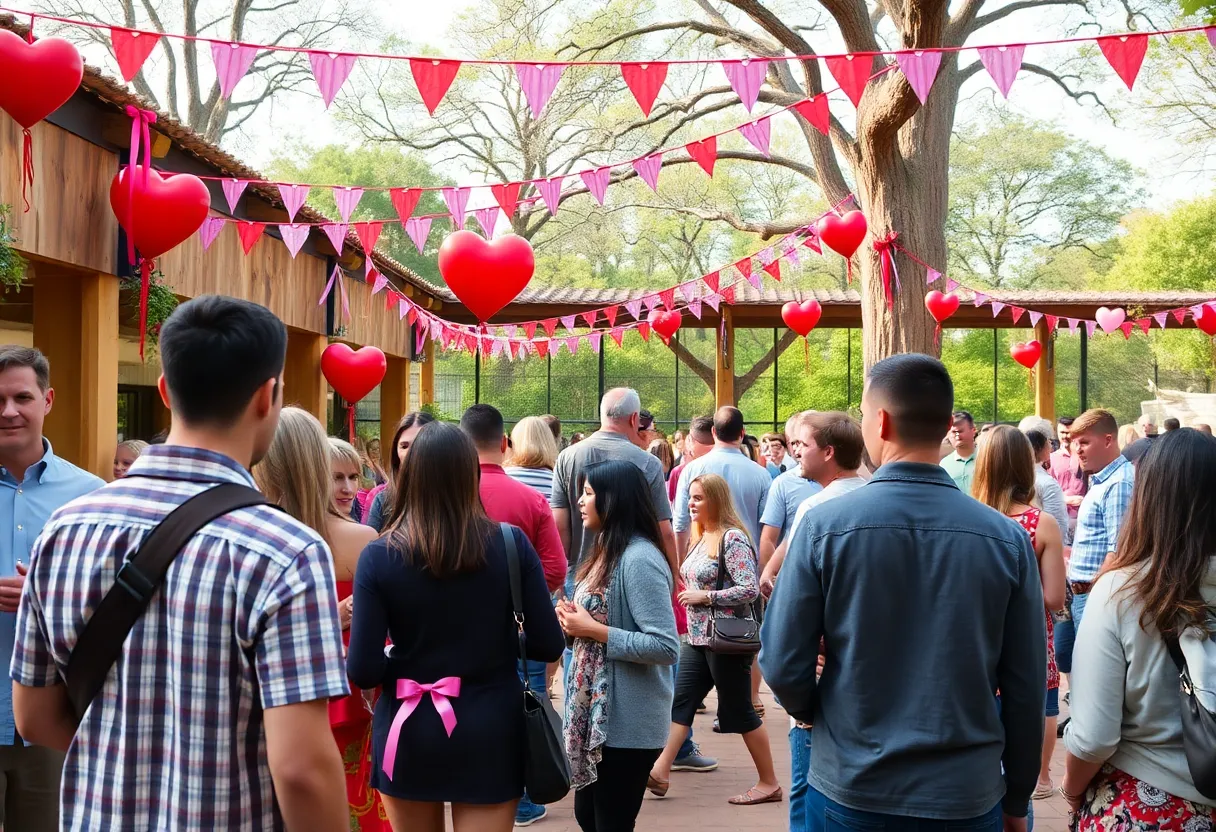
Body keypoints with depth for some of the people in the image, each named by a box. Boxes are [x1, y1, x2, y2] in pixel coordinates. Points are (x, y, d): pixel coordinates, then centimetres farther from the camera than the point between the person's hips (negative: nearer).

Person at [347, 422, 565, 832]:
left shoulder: (379, 556, -12)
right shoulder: (512, 544, -9)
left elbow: (363, 671, -14)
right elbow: (549, 645, -7)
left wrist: (402, 661, 8)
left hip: (410, 730, 1)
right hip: (490, 727, 0)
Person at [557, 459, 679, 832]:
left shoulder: (639, 558, -21)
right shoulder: (609, 550, 9)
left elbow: (666, 647, -26)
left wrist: (593, 630, -21)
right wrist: (576, 623, 1)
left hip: (627, 722, -10)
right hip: (598, 713, 10)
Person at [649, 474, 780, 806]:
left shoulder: (733, 539, -16)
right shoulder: (701, 537, 11)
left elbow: (750, 589, -23)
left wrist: (704, 596, -20)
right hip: (698, 637, 9)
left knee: (738, 711, 0)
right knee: (681, 701, 4)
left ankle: (769, 783, 12)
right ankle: (660, 771, 5)